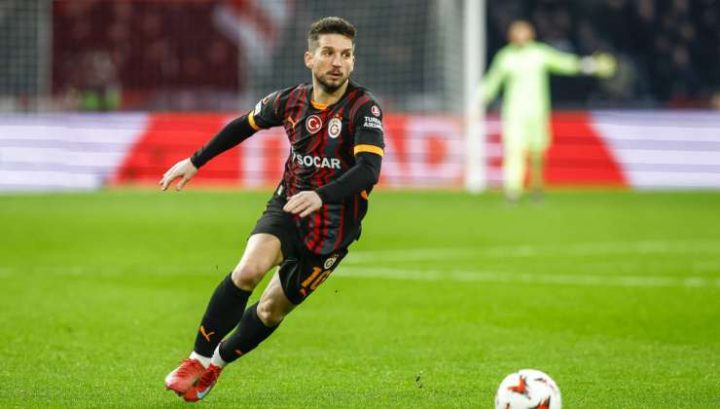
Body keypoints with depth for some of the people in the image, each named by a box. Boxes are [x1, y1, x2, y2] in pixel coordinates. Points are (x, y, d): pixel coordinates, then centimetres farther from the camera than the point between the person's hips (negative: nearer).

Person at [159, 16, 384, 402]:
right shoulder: (291, 101, -2)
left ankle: (216, 363, 32)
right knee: (250, 268, -26)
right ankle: (198, 358, -13)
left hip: (332, 228, -2)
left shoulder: (364, 108, -17)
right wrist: (195, 162, 21)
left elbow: (369, 170, -30)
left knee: (272, 310, 6)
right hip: (286, 208, 2)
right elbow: (245, 125, 18)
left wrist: (320, 196, -45)